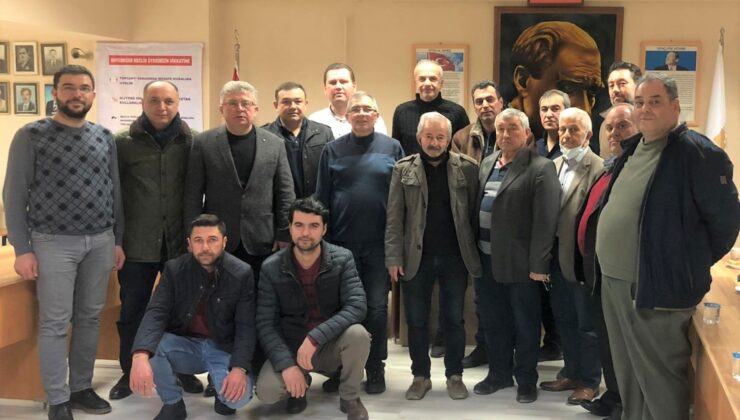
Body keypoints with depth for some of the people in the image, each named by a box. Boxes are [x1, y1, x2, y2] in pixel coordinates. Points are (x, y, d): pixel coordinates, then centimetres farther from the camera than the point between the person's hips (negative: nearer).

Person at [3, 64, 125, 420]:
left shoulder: (105, 137, 8)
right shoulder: (31, 136, -3)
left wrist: (118, 240, 11)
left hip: (100, 242, 4)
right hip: (54, 243, -4)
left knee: (90, 318, 10)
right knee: (54, 323, 0)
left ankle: (81, 388, 23)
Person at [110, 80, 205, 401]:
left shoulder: (193, 142, 1)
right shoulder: (124, 142, -1)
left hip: (181, 242, 1)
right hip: (137, 244, 0)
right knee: (132, 311, 10)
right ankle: (130, 372, 25)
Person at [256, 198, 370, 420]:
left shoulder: (342, 259, -11)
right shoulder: (272, 268, -9)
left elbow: (357, 307, -23)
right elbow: (265, 324, -10)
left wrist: (315, 337, -34)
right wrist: (287, 364, -24)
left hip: (331, 344, 0)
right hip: (291, 348, 0)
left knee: (357, 334, -33)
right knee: (266, 391, -26)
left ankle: (350, 398, -4)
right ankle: (301, 383, 12)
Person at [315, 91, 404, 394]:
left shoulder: (392, 148, 3)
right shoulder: (333, 150, 5)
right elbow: (321, 197, 5)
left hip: (380, 243, -1)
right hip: (342, 243, 1)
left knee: (376, 308, 5)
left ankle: (375, 368, 18)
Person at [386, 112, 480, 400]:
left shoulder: (467, 168, 0)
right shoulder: (404, 169, 1)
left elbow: (475, 212, 0)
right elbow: (394, 217, -2)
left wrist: (474, 252, -4)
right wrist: (394, 258, -7)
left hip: (455, 257, 0)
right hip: (416, 257, 1)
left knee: (454, 319, 9)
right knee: (416, 321, 8)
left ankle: (454, 375, 22)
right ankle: (420, 376, 23)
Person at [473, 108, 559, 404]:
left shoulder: (540, 168, -11)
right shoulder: (487, 163, 12)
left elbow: (545, 221, -15)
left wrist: (538, 265, -17)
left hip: (520, 262, -6)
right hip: (486, 259, 6)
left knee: (524, 324, 7)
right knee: (492, 321, 15)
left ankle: (526, 380, 21)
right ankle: (499, 373, 30)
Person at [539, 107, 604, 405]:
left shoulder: (599, 168, -15)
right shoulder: (554, 166, 10)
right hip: (557, 256, 7)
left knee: (587, 323, 6)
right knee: (564, 319, 18)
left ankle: (590, 381, 20)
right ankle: (572, 372, 32)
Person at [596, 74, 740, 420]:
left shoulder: (697, 153, -14)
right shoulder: (632, 150, 12)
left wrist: (692, 264, -2)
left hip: (658, 287, -8)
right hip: (614, 283, 8)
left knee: (660, 383, 2)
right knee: (628, 377, 20)